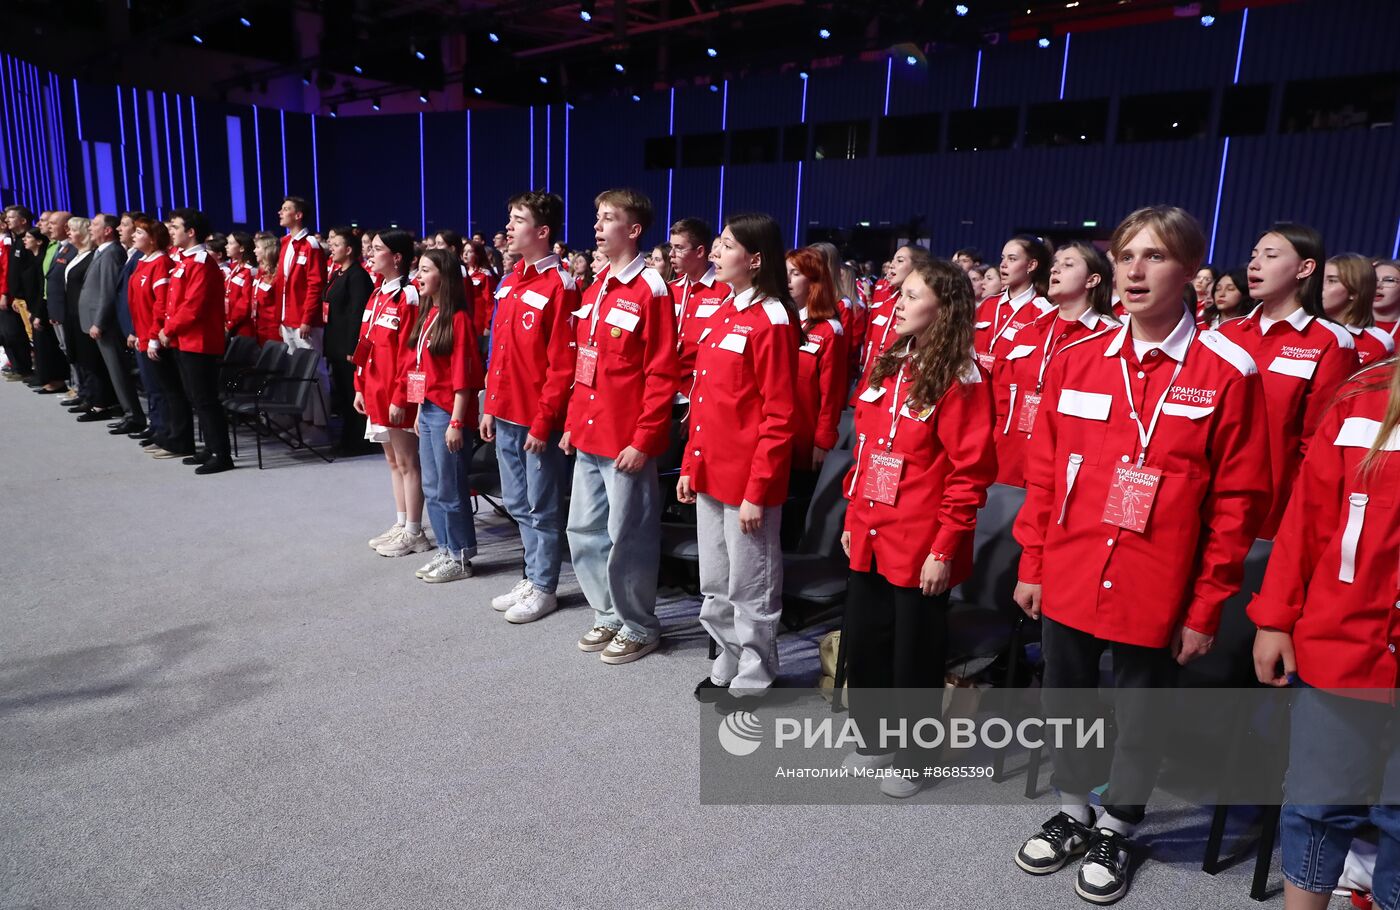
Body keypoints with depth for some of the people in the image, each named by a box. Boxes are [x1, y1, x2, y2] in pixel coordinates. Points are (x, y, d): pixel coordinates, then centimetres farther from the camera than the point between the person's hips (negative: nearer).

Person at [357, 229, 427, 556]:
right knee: (393, 461, 15)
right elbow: (365, 346, 16)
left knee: (407, 462, 0)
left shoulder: (408, 297, -14)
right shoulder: (377, 295, 13)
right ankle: (401, 525, 26)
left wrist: (400, 397, -20)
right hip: (376, 393, 9)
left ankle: (413, 533, 10)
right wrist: (360, 388, 14)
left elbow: (409, 353, -19)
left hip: (396, 395, -9)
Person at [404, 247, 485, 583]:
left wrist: (456, 422, -18)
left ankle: (460, 557, 12)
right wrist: (420, 410, 15)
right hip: (427, 410, 9)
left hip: (447, 413, -9)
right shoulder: (427, 314, 13)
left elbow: (462, 376, -16)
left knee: (450, 489, 0)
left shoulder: (457, 318, -13)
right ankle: (446, 550, 26)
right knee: (432, 488, 14)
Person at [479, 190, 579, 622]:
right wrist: (490, 407, 13)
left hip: (539, 419, -8)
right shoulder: (510, 282, 12)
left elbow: (563, 365, -16)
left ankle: (544, 589, 18)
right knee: (518, 504, 17)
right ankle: (531, 578, 31)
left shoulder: (559, 285, -13)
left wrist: (544, 422, -17)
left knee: (542, 508, 4)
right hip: (506, 415, 8)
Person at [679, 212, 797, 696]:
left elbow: (779, 418, -16)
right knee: (715, 585, 18)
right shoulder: (722, 315, 12)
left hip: (748, 478, -8)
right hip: (711, 473, 8)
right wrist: (691, 465, 13)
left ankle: (752, 678, 24)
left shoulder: (772, 322, -14)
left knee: (748, 586, 7)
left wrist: (757, 490, -18)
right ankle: (728, 665, 35)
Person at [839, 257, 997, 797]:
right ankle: (873, 739, 37)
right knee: (863, 643, 17)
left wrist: (944, 550, -16)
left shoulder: (960, 380, -14)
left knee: (914, 652, 9)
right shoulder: (886, 368, 9)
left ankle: (911, 756, 30)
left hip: (920, 546, -7)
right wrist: (853, 518, 13)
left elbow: (970, 473, -15)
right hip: (869, 538, 7)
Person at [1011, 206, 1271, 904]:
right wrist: (1032, 565, 6)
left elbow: (1239, 501, -7)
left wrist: (1205, 606, -6)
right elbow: (1042, 473, 6)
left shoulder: (1228, 373, -9)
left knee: (1137, 714, 14)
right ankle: (1073, 811, 41)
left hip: (1153, 592, -3)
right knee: (1063, 702, 17)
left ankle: (1116, 829, 38)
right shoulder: (1077, 360, 1)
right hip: (1067, 581, 4)